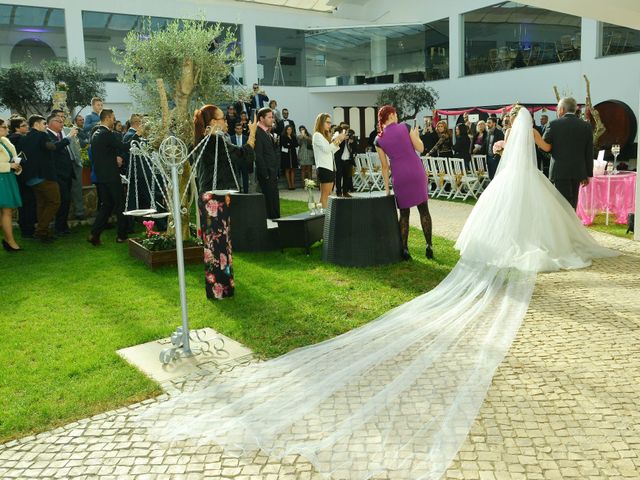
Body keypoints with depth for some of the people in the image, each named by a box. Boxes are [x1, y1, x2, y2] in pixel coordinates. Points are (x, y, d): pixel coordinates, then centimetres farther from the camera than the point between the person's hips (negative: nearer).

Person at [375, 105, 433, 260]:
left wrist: (387, 187, 11)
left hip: (399, 176, 1)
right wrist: (416, 135, 18)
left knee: (404, 213, 11)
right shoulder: (405, 127, -1)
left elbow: (384, 166, 5)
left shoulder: (379, 140, 3)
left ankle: (404, 249, 9)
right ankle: (429, 246, 9)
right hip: (416, 172, -1)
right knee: (423, 209, 9)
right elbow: (420, 148, -1)